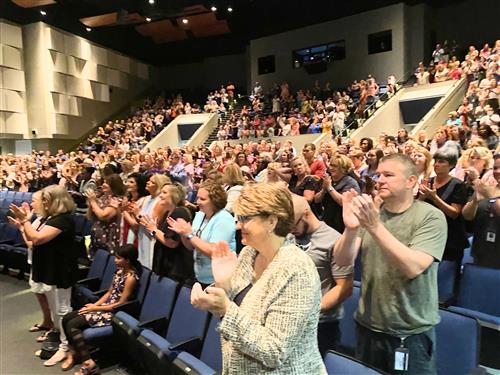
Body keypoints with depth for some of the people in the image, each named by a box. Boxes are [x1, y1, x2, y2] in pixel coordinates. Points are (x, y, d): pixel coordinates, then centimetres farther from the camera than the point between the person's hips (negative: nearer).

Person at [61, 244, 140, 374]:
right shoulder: (119, 270, 6)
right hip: (106, 305, 9)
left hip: (114, 312, -9)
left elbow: (121, 304, -20)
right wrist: (94, 304, -2)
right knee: (66, 318, 0)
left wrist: (96, 308, -13)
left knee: (72, 325, -17)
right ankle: (74, 351, 16)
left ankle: (88, 363, -11)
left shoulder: (131, 278, -21)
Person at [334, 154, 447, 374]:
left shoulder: (431, 217, -11)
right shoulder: (368, 210, -1)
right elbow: (343, 261, -10)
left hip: (412, 333, -4)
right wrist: (351, 229, -29)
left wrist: (375, 226, -33)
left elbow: (413, 268, -25)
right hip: (368, 327, 4)